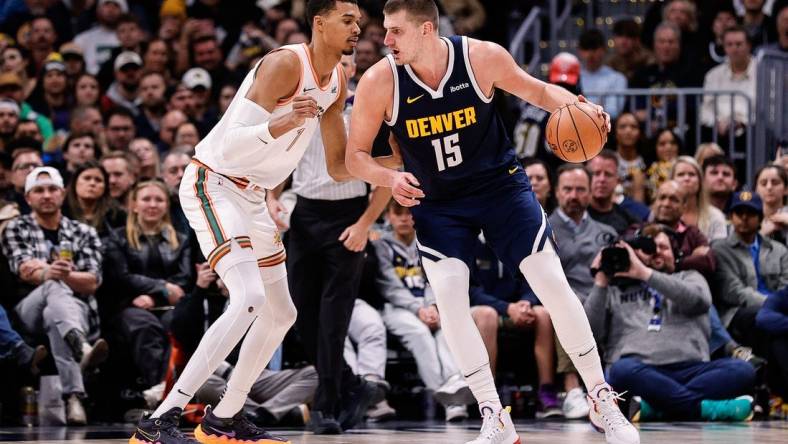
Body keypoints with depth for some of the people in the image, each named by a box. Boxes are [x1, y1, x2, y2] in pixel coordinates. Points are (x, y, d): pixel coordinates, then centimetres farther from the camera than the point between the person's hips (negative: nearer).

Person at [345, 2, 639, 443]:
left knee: (554, 285, -7)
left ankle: (603, 401, 9)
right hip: (437, 203, 1)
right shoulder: (379, 83, -18)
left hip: (501, 185, 0)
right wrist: (391, 178, -28)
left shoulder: (482, 58, -18)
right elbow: (356, 156, -8)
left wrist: (574, 106, -19)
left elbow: (536, 90, 1)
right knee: (449, 296, -17)